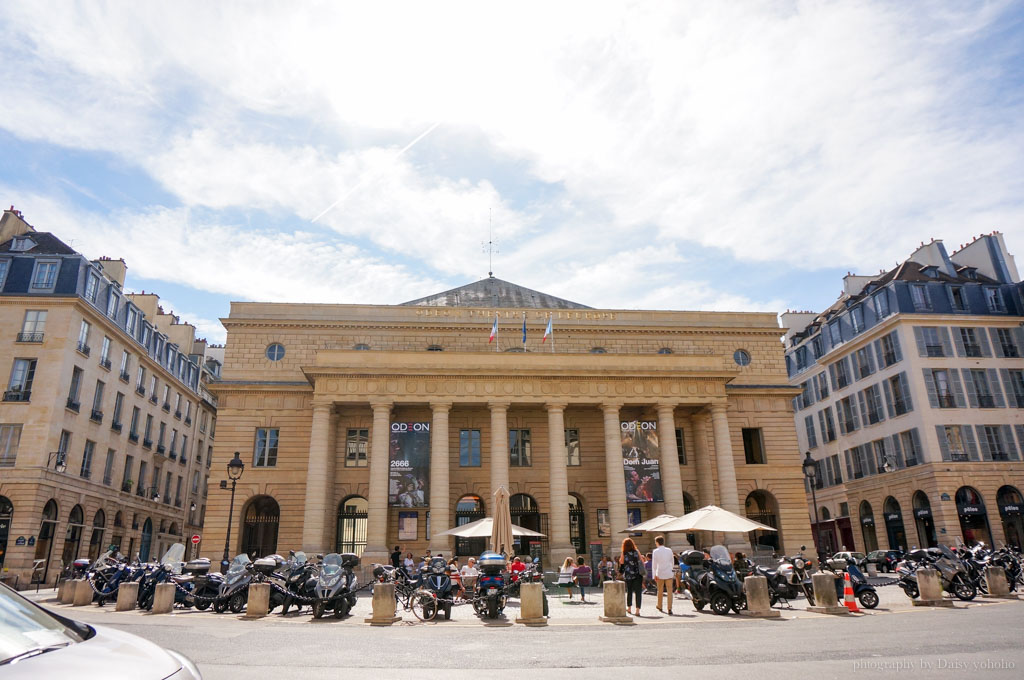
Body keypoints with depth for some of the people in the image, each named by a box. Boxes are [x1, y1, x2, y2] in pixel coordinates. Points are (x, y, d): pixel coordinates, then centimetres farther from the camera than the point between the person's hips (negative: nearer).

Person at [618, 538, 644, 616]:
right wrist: (642, 573, 11)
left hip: (628, 576, 0)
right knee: (638, 592, 1)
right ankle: (637, 610, -5)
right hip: (638, 575, 0)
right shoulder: (637, 552, -2)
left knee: (629, 591, 18)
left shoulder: (623, 554, -5)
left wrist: (621, 572, 17)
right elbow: (641, 563, 1)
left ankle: (629, 608, 31)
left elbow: (622, 565, 0)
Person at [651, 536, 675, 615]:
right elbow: (672, 561, 13)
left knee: (660, 590, 16)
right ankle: (669, 609, -11)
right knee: (670, 591, -1)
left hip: (660, 574, -1)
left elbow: (654, 564, -9)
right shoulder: (669, 550, 2)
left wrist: (654, 575, -7)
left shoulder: (655, 551, -6)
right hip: (669, 573, 1)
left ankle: (660, 607, 31)